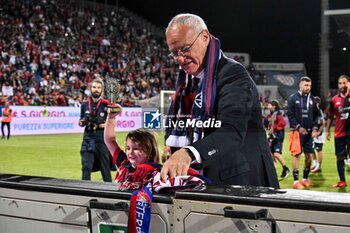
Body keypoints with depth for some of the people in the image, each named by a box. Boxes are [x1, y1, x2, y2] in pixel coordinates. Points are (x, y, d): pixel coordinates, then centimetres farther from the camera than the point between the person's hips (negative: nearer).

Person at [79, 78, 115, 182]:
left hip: (102, 139, -3)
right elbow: (81, 123, 18)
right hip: (88, 138, 3)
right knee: (86, 167, -2)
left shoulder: (106, 104, -1)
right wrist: (83, 122, -5)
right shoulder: (85, 104, 10)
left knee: (105, 168, 5)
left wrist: (99, 125, -17)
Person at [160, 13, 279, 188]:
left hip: (243, 182, -7)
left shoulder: (232, 74, -15)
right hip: (206, 181, 7)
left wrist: (188, 153, -45)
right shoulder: (186, 79, 11)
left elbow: (232, 131, -31)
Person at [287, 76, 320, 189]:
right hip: (297, 131, -5)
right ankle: (296, 181, 0)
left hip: (309, 132, 5)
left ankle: (305, 179, 18)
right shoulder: (293, 98, -4)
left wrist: (315, 128, 1)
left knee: (309, 156, 6)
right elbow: (290, 115, -7)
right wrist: (298, 127, -14)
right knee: (296, 155, -5)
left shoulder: (312, 98, 10)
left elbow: (316, 115, 13)